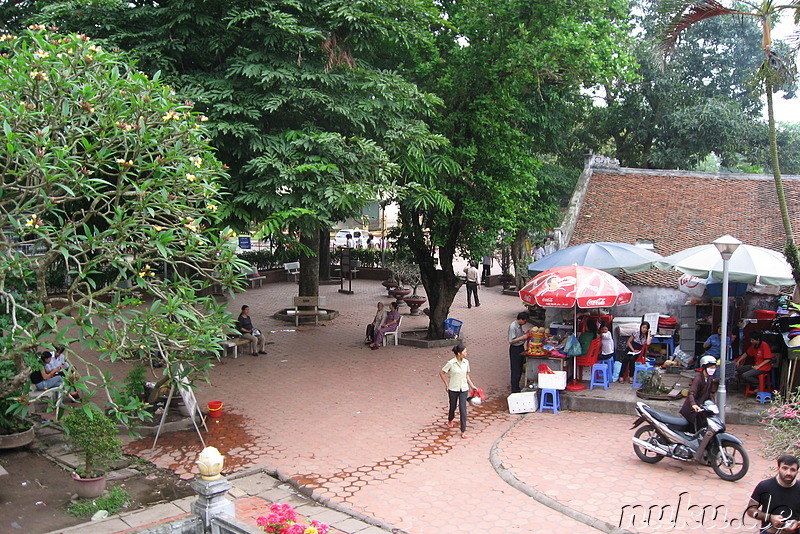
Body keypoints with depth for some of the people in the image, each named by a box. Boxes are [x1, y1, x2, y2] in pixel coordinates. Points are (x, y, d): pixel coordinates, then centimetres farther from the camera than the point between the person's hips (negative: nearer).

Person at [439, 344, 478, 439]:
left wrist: (472, 386, 11)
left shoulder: (466, 362, -1)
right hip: (453, 389, -2)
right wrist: (446, 384, -4)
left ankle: (463, 431, -2)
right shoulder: (451, 363, -14)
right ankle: (450, 420, 49)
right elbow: (441, 373, -4)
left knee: (463, 409, -6)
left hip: (463, 389, 2)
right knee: (453, 407, 16)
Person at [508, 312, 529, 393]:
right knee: (516, 370, -1)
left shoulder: (519, 325, 5)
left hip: (521, 347, 9)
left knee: (520, 369, 17)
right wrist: (522, 337, -24)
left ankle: (516, 387, 29)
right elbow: (511, 341, -25)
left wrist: (525, 333, 4)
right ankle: (514, 389, 9)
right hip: (515, 349, -9)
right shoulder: (513, 327, -24)